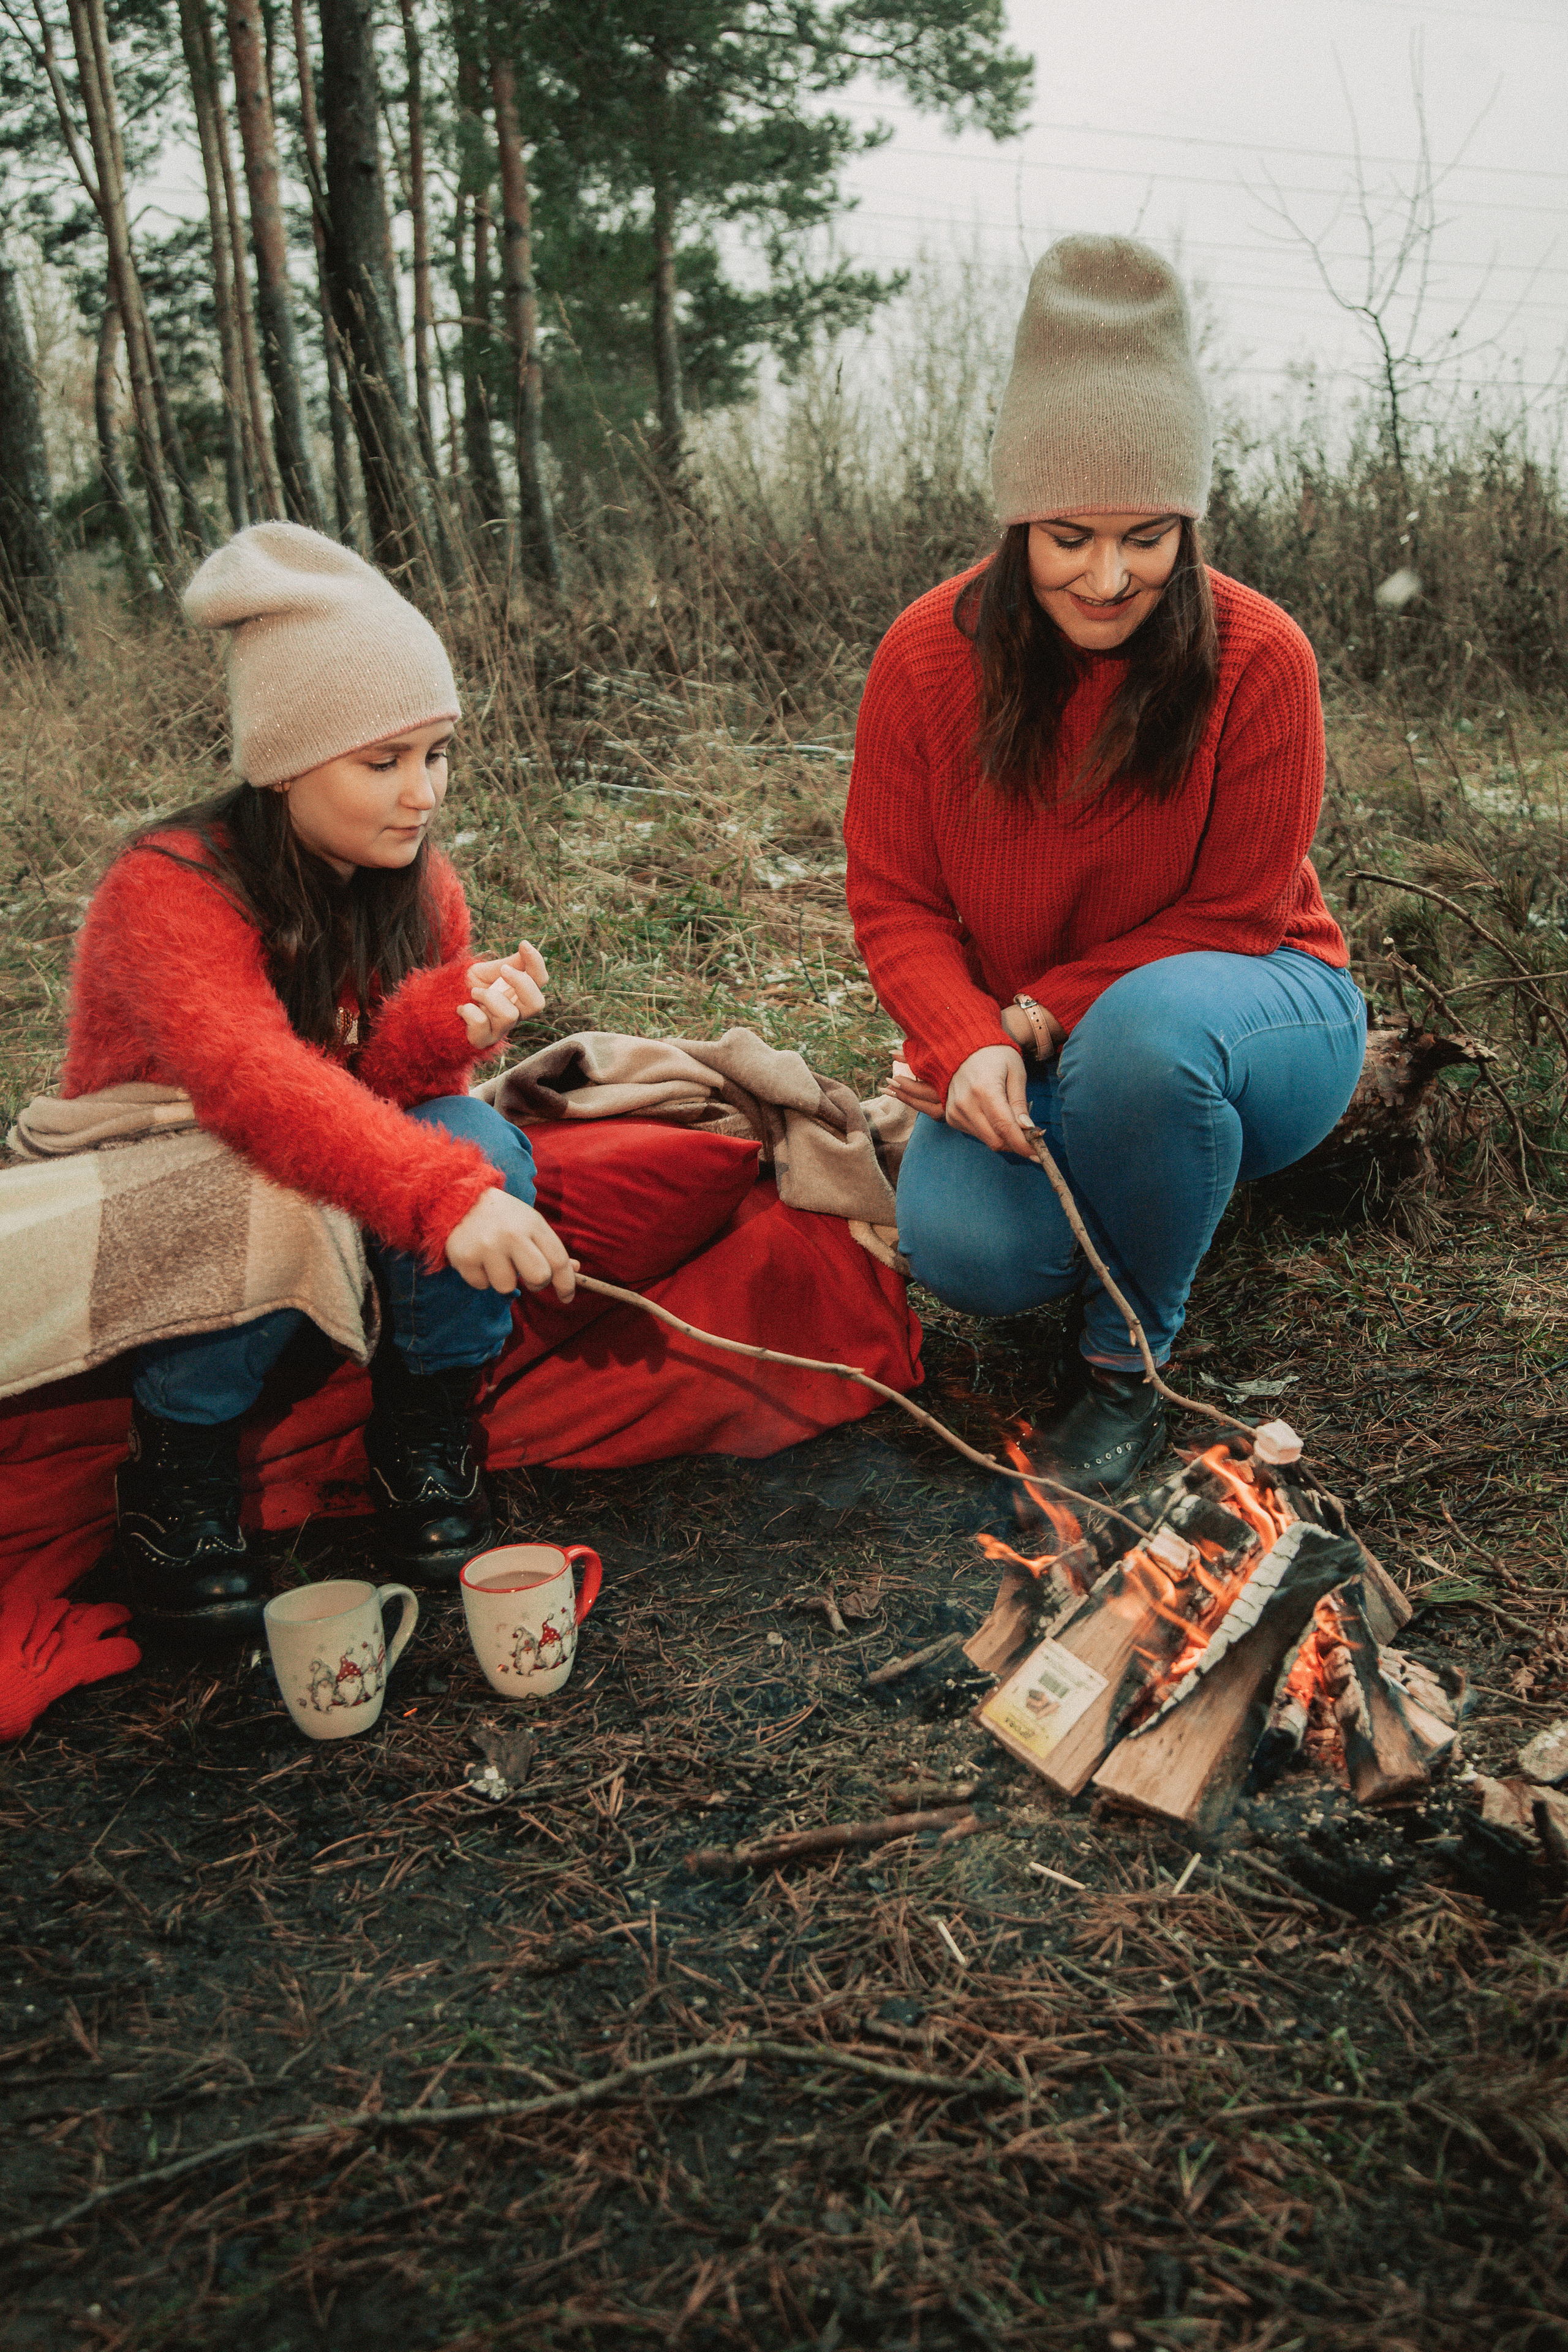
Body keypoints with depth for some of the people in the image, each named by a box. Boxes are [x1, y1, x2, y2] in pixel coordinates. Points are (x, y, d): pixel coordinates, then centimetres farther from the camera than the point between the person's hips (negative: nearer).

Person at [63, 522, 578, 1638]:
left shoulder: (423, 886, -4)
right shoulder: (171, 888, -24)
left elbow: (377, 1086, -10)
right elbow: (253, 1081, -40)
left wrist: (449, 1019, -33)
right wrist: (440, 1195, -54)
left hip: (354, 1208, 5)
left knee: (480, 1135, -26)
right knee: (280, 1198, -38)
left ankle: (423, 1432, -8)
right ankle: (175, 1466, -13)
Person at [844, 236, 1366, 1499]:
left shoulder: (1258, 658, -16)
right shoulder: (928, 656, -10)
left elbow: (1234, 915, -12)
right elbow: (895, 899, -5)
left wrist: (1046, 1016, -22)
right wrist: (969, 1046, -24)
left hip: (1250, 1004, -2)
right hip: (1030, 1044, 2)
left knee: (1147, 1024, -39)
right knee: (963, 1248, -27)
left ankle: (1131, 1360, -12)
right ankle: (1142, 1205, 12)